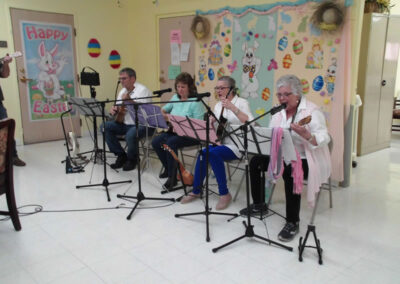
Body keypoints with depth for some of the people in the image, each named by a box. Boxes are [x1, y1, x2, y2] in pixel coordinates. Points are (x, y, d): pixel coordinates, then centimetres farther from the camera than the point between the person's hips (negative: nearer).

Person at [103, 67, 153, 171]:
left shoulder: (142, 90, -11)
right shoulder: (123, 91, 15)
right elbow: (117, 108, 22)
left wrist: (129, 100, -31)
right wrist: (113, 110, -2)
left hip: (142, 124, -8)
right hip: (125, 123, 8)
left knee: (130, 135, -36)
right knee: (105, 126, -8)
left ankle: (132, 159, -3)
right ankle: (121, 155, 1)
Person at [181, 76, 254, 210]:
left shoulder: (242, 103, -4)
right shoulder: (217, 105, 15)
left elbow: (250, 123, -21)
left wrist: (233, 108, -29)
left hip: (236, 145, -5)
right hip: (220, 142, 5)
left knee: (213, 153, -31)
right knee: (203, 152, -24)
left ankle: (224, 194, -19)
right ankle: (196, 191, -9)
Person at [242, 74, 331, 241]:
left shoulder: (311, 111, -14)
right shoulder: (279, 112, 8)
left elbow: (324, 139, -23)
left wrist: (305, 134, -42)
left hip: (307, 160, -7)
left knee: (290, 172, -35)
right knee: (256, 161, -6)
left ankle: (293, 223, -21)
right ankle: (259, 204, 13)